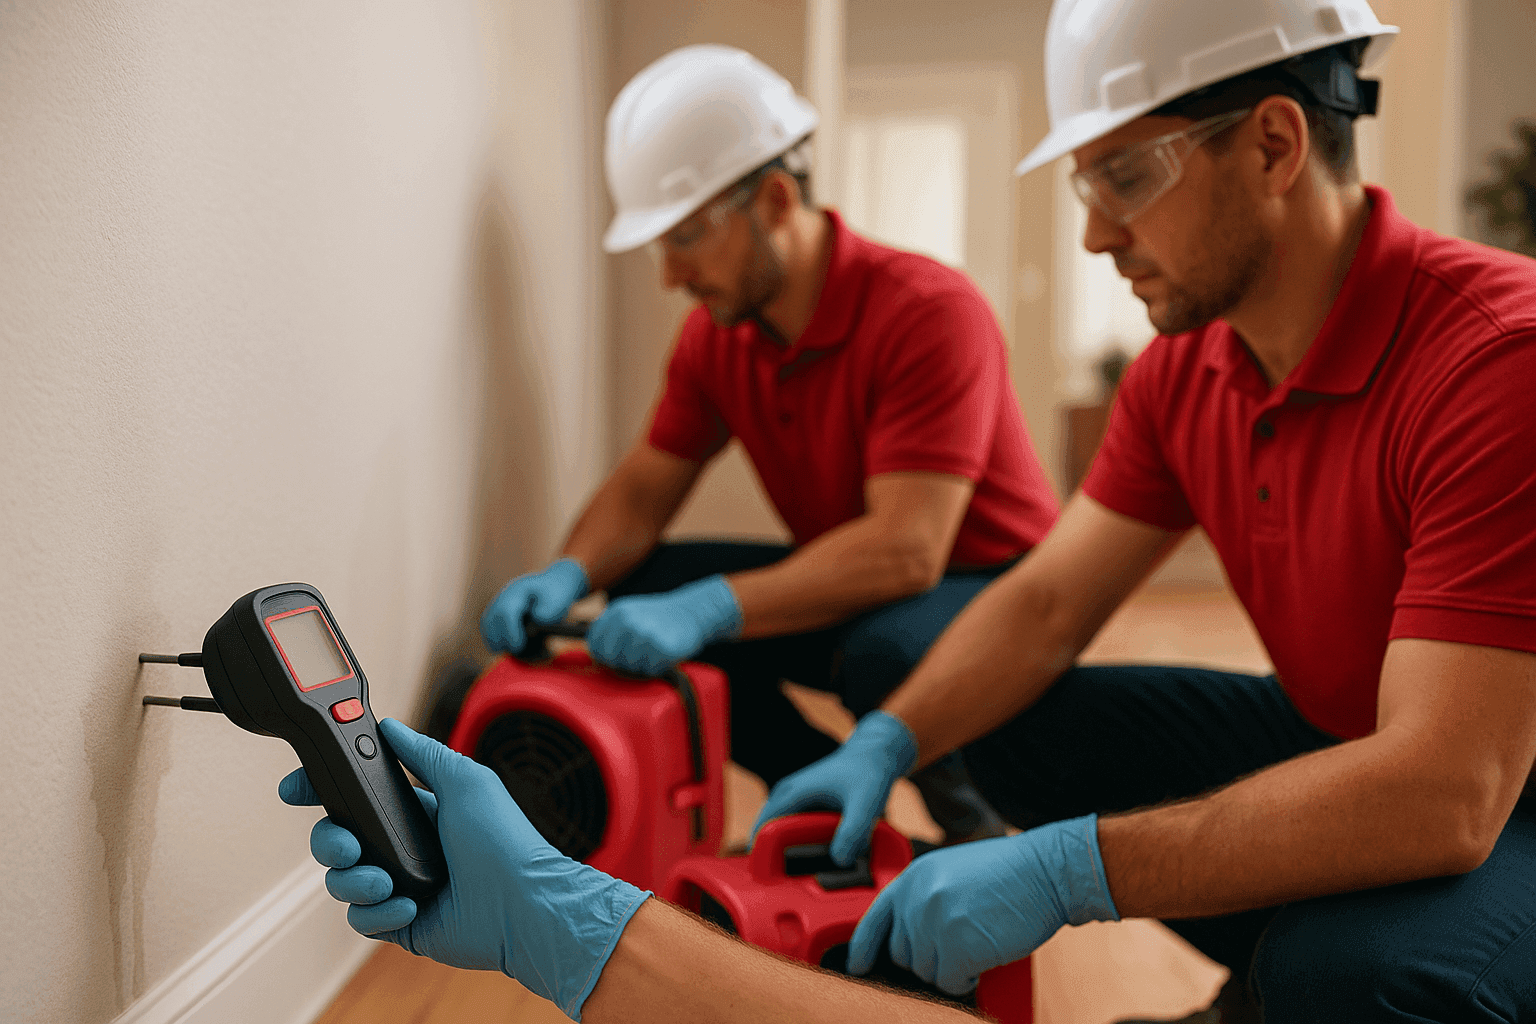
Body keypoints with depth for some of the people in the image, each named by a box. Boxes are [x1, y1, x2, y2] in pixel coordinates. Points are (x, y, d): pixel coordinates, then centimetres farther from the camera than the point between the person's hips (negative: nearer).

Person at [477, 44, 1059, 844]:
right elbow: (643, 487, 2)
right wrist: (567, 576, -21)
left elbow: (906, 549, -33)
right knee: (643, 594, -9)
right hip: (851, 589, 7)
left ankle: (974, 828, -4)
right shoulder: (715, 334, -4)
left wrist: (711, 609, -42)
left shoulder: (930, 311, -26)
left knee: (887, 654, -38)